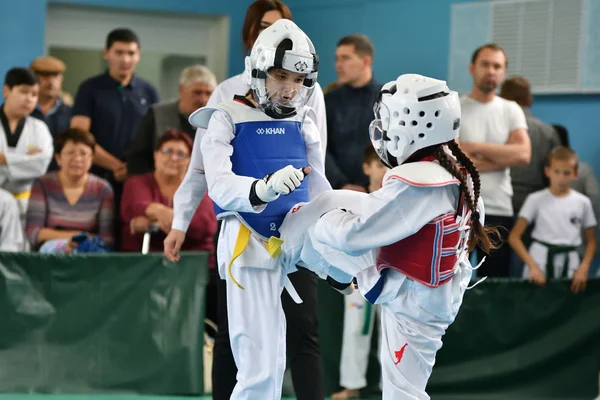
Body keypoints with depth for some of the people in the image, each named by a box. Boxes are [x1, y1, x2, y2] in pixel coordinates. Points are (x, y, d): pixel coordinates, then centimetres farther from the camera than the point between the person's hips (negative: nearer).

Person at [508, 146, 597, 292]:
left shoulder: (583, 202, 5)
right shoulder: (536, 199, -1)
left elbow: (591, 241, 10)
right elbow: (514, 237, -5)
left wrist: (584, 268, -7)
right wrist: (533, 266, -16)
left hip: (569, 265, 1)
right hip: (540, 262, -1)